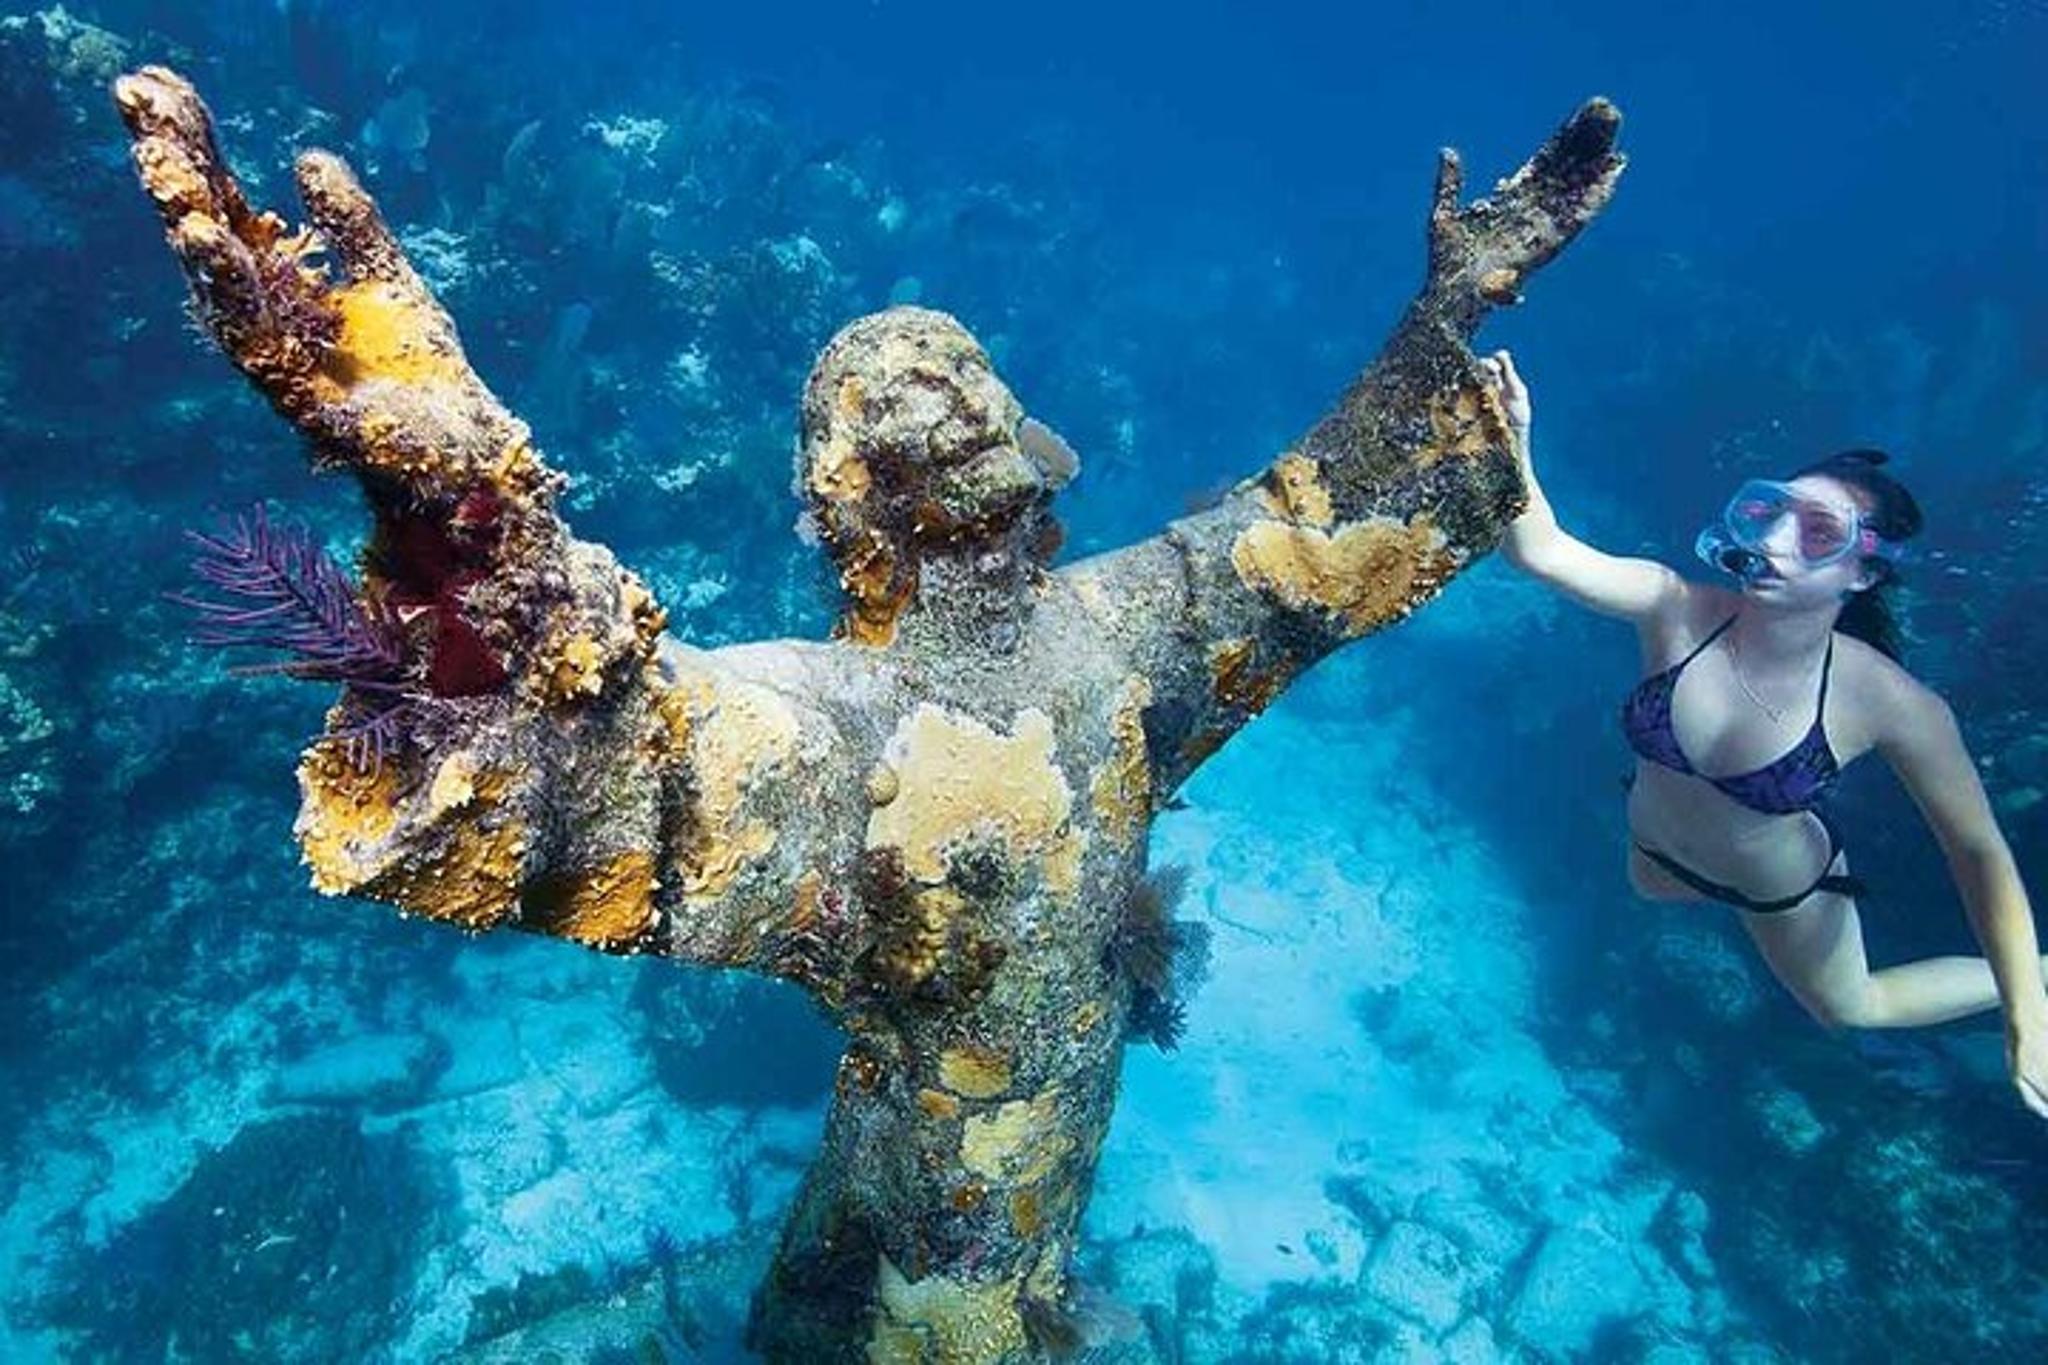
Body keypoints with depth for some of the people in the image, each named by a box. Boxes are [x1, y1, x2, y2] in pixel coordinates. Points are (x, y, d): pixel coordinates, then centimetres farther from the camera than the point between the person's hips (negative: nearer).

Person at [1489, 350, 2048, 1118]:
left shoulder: (1890, 704, -35)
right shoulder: (1677, 611, -32)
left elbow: (1979, 853, -23)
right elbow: (1539, 551, -45)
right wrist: (1512, 439, -62)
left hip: (1784, 890, -3)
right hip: (1658, 854, 3)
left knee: (1849, 1009, 25)